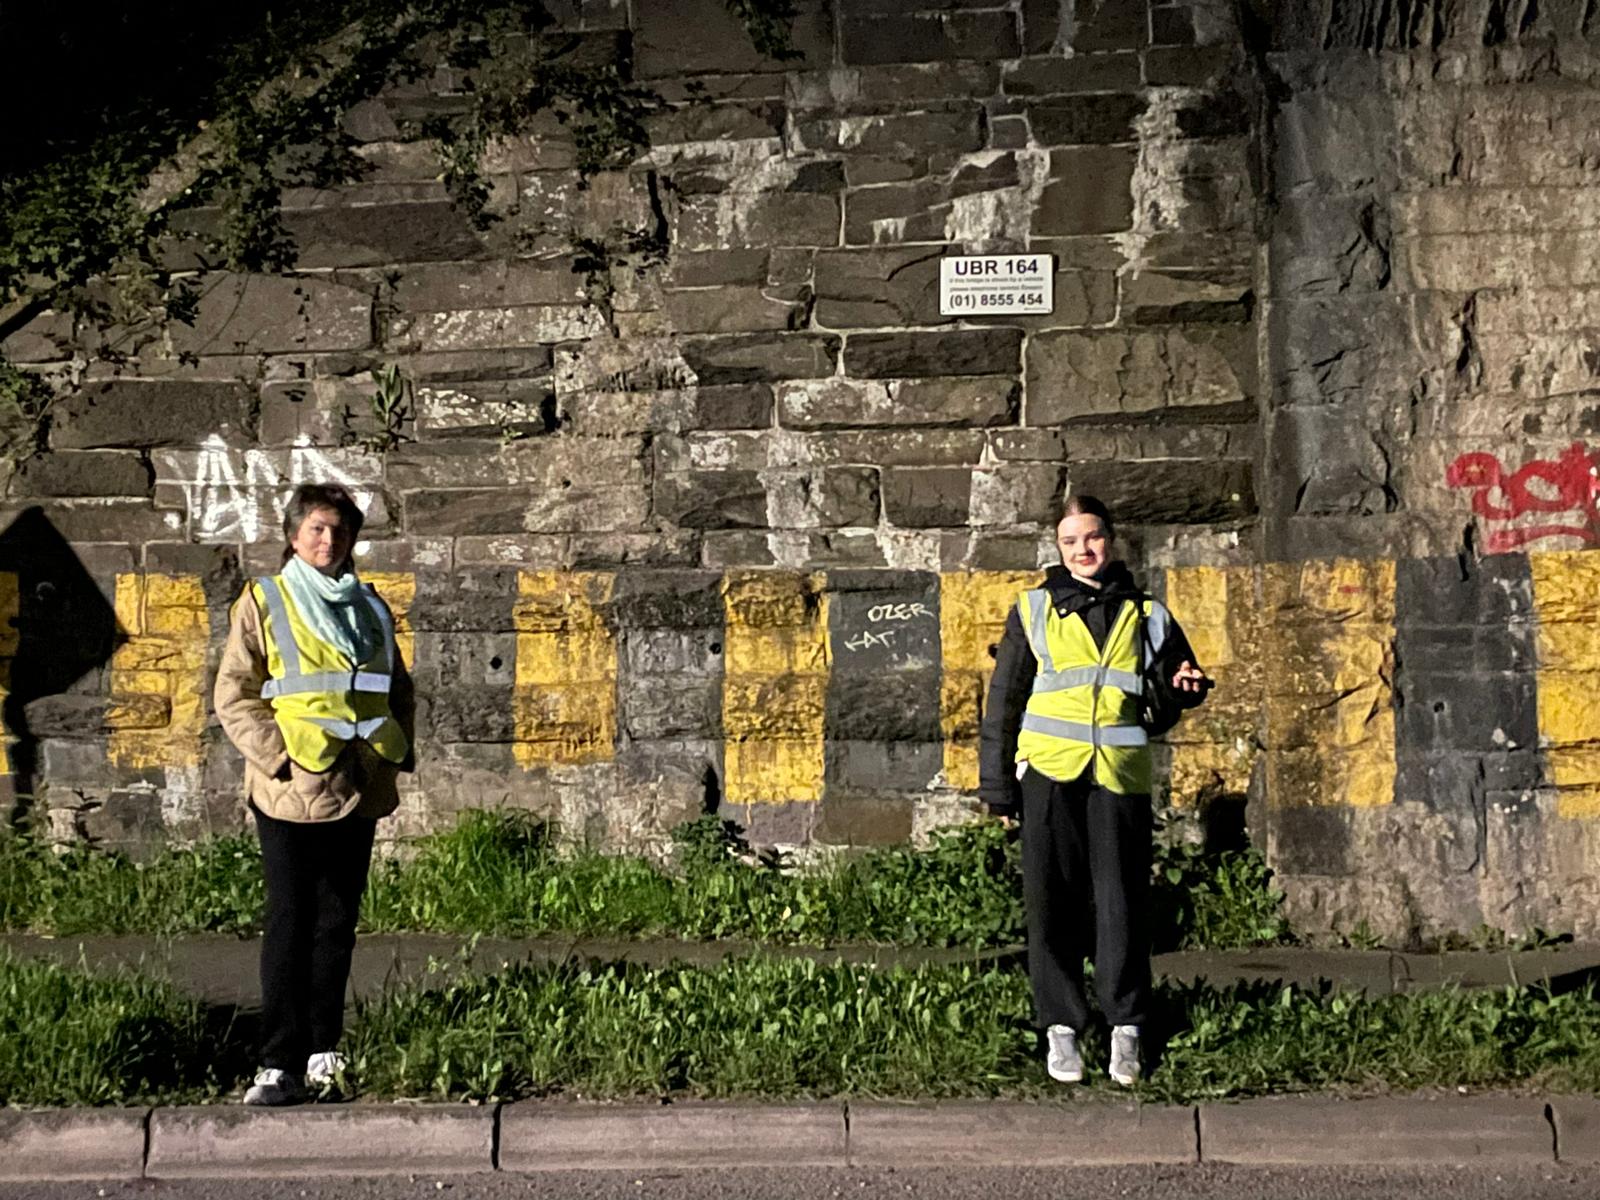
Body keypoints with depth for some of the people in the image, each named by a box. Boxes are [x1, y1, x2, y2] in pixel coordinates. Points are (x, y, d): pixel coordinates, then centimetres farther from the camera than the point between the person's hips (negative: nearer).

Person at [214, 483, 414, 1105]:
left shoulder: (370, 607, 13)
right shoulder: (261, 603, 0)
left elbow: (399, 688, 21)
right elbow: (234, 696, -4)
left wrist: (398, 751, 7)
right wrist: (279, 754, -14)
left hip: (358, 791, 5)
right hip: (291, 793, -5)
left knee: (338, 922, 11)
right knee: (289, 925, -4)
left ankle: (323, 1052, 22)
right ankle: (281, 1065, -1)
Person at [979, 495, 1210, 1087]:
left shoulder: (1145, 616, 12)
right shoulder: (1035, 610, 8)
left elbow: (1163, 705, 20)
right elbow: (1004, 699, 8)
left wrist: (1183, 687, -5)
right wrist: (998, 782, 4)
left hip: (1121, 776, 1)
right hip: (1051, 773, -1)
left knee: (1122, 902, 2)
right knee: (1053, 901, 2)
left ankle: (1125, 1026, 14)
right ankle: (1060, 1026, 13)